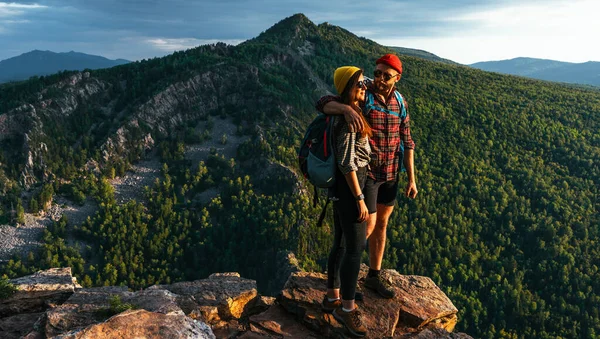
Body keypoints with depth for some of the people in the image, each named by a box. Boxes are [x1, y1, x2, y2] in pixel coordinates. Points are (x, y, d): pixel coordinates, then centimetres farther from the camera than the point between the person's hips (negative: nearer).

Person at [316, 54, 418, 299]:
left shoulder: (400, 103, 2)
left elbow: (406, 142, 6)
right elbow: (323, 104, -27)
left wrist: (411, 179, 3)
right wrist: (347, 109, -48)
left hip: (390, 174, 6)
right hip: (364, 173, -6)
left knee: (381, 225, 14)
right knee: (367, 227, -4)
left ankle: (374, 276, 30)